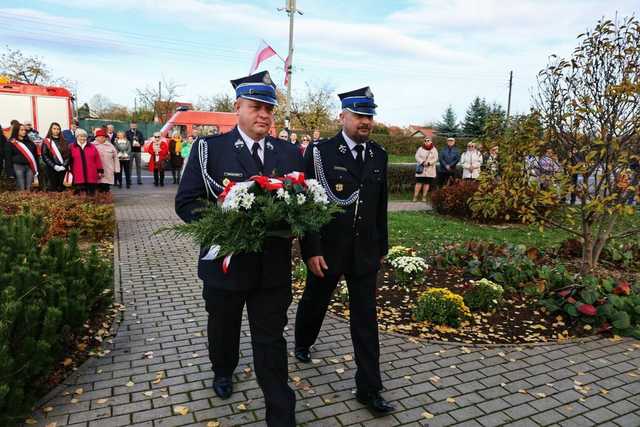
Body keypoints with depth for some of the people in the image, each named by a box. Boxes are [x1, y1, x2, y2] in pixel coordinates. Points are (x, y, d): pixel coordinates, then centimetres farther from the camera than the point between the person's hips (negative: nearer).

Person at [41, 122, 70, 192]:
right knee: (52, 189, 0)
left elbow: (67, 155, 5)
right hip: (51, 169, -2)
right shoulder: (46, 142, 2)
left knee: (61, 189, 4)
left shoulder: (64, 142, 11)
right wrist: (54, 166, -14)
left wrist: (64, 165, -9)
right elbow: (45, 156, -5)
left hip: (63, 169, 2)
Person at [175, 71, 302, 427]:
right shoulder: (209, 149, -6)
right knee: (224, 328, 24)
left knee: (271, 339, 7)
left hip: (274, 266, 1)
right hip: (226, 261, 0)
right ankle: (223, 372, 55)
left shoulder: (290, 153, 2)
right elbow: (186, 202, -8)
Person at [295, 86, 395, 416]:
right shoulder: (321, 152, -10)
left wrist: (382, 246, 12)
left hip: (365, 251, 3)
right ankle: (303, 343, 50)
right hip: (327, 249, -3)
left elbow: (380, 206, 9)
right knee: (314, 302, 19)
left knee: (366, 318, 6)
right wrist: (311, 250, -15)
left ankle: (369, 388, 17)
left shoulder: (379, 155, 3)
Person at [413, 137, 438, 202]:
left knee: (427, 183, 2)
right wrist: (422, 162, -17)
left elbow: (435, 158, -2)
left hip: (430, 170, 1)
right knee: (418, 183, -5)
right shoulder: (420, 149, 5)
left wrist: (429, 163, -18)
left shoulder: (434, 149, 4)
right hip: (421, 169, -1)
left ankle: (424, 197, 10)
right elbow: (417, 156, -2)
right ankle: (415, 197, -3)